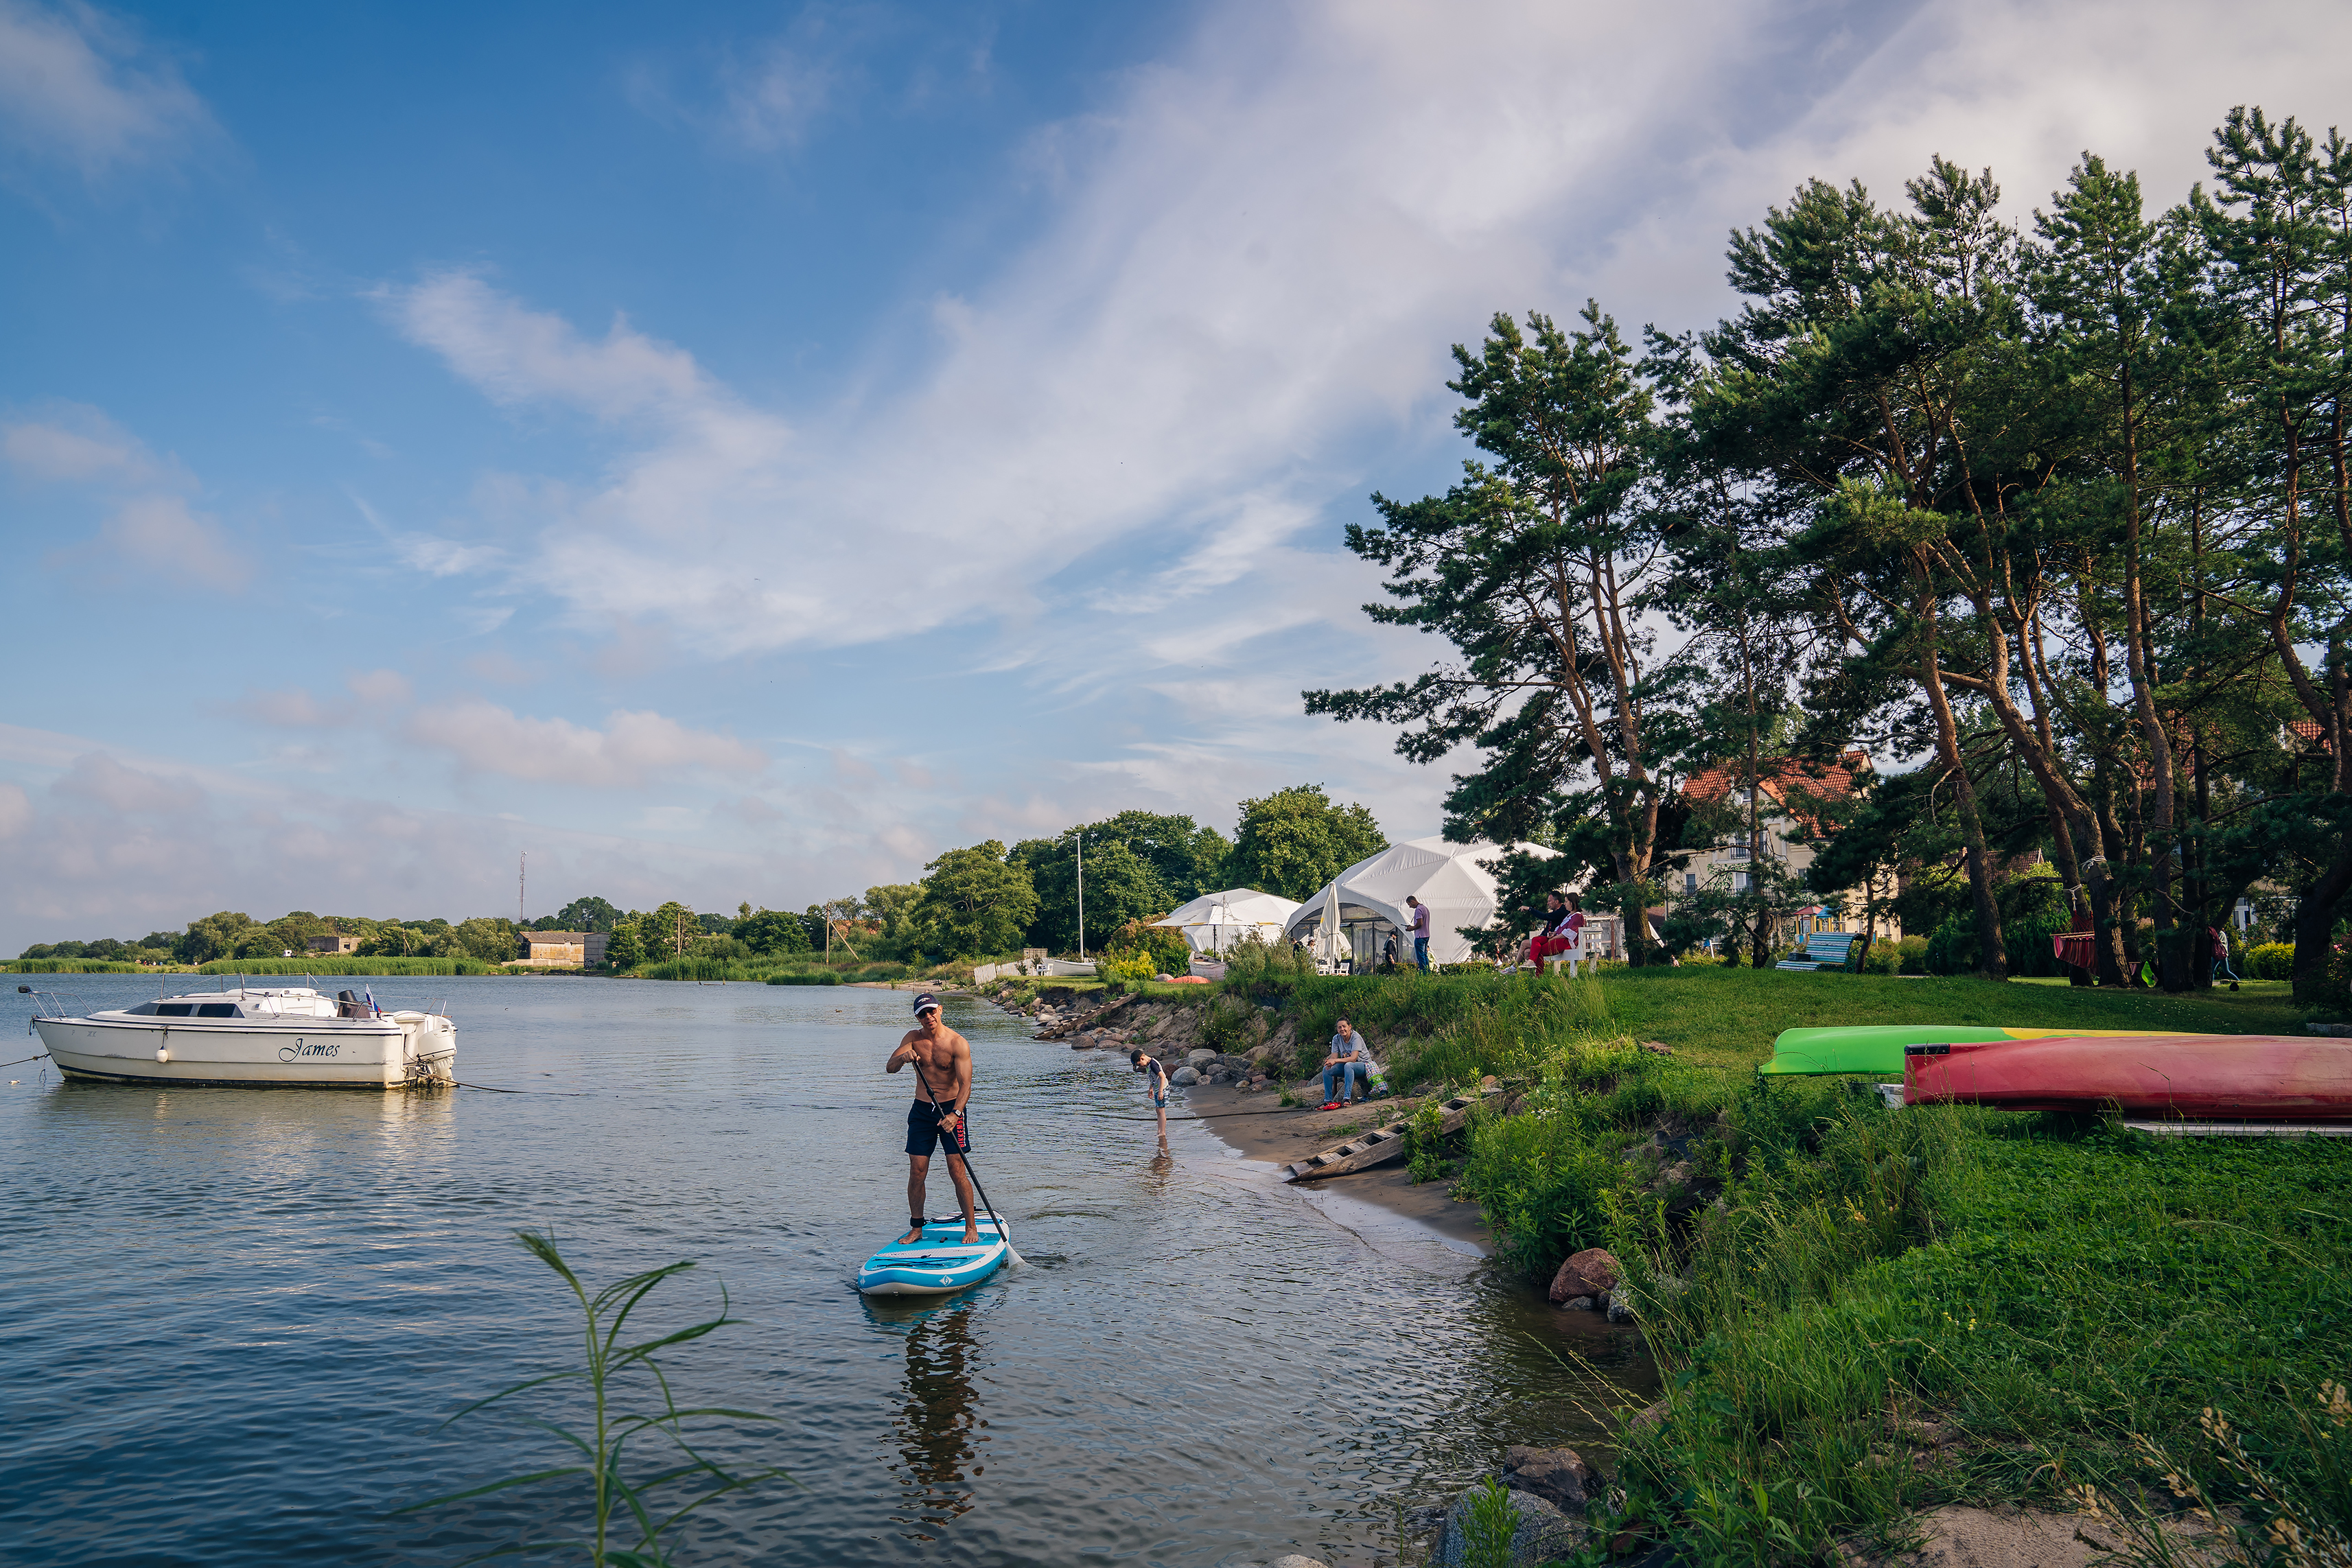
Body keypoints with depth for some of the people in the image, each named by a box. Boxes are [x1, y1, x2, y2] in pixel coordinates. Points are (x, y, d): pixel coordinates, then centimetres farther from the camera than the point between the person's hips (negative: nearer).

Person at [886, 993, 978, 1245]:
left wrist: (955, 1114, -33)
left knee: (957, 1171, -7)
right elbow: (889, 1068, -7)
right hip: (922, 1110, 4)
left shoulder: (958, 1043, -12)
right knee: (917, 1172, 1)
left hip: (951, 1108, -3)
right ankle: (916, 1229, 15)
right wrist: (902, 1058, -30)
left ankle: (971, 1227, 6)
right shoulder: (913, 1038, 1)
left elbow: (965, 1084, -18)